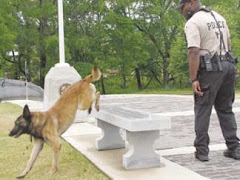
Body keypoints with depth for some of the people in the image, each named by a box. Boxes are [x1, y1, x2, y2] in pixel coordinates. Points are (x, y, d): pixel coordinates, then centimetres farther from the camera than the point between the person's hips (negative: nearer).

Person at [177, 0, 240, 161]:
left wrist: (193, 79, -18)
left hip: (210, 69, -7)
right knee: (226, 109, 14)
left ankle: (202, 150, 4)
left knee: (203, 110, 2)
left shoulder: (192, 23, -8)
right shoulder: (218, 17, 18)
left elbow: (194, 52, -18)